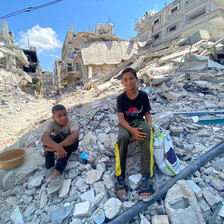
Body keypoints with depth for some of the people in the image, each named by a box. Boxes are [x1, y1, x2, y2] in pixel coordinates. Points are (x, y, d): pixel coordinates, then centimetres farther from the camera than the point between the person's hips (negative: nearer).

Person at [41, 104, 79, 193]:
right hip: (57, 144, 2)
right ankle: (50, 168, -22)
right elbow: (43, 138, -38)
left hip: (70, 145, -2)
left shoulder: (72, 123, -27)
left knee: (69, 137, -35)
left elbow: (75, 136, -48)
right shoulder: (52, 124, -21)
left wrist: (57, 147, -48)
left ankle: (57, 172, -38)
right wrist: (58, 148, -54)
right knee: (49, 138, -27)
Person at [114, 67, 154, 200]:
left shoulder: (143, 95, -1)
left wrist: (149, 125, -17)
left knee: (146, 133, -36)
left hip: (139, 121, 1)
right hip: (126, 124, -1)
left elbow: (147, 113, 4)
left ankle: (146, 177, -33)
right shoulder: (121, 98, -6)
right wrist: (132, 131, -28)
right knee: (123, 137, -37)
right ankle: (120, 177, -23)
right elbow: (121, 119, -12)